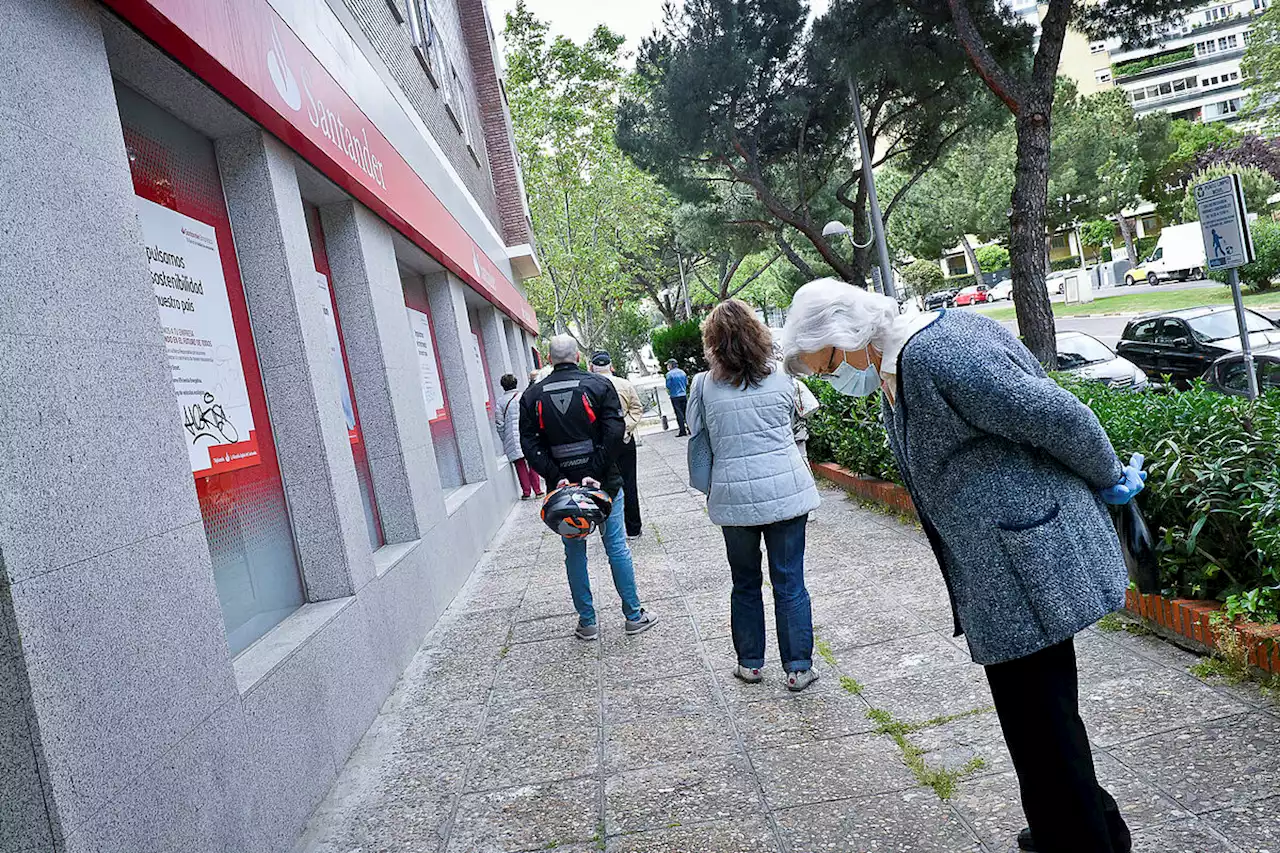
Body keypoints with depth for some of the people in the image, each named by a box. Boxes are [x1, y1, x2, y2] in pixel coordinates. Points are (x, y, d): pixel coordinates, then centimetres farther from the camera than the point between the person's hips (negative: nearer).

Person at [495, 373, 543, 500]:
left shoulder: (500, 402, 0)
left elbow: (499, 424, 0)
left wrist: (504, 440, 9)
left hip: (513, 439, -1)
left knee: (520, 465, 4)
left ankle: (526, 492, 5)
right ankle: (537, 490, 9)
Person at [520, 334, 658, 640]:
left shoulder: (532, 395, 3)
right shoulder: (599, 385, -3)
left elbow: (530, 444, -4)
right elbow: (615, 431, -13)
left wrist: (557, 477, -8)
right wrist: (596, 473, -14)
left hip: (563, 486, 2)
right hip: (604, 483, -1)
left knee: (574, 553, 11)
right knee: (616, 546, 7)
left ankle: (587, 622, 18)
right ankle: (634, 615, 16)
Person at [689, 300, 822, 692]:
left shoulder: (704, 384, -7)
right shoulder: (780, 374, -2)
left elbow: (696, 433, 2)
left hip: (734, 498, 0)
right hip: (786, 492, 0)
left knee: (745, 583, 17)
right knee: (790, 583, 9)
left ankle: (750, 663, 28)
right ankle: (798, 667, 15)